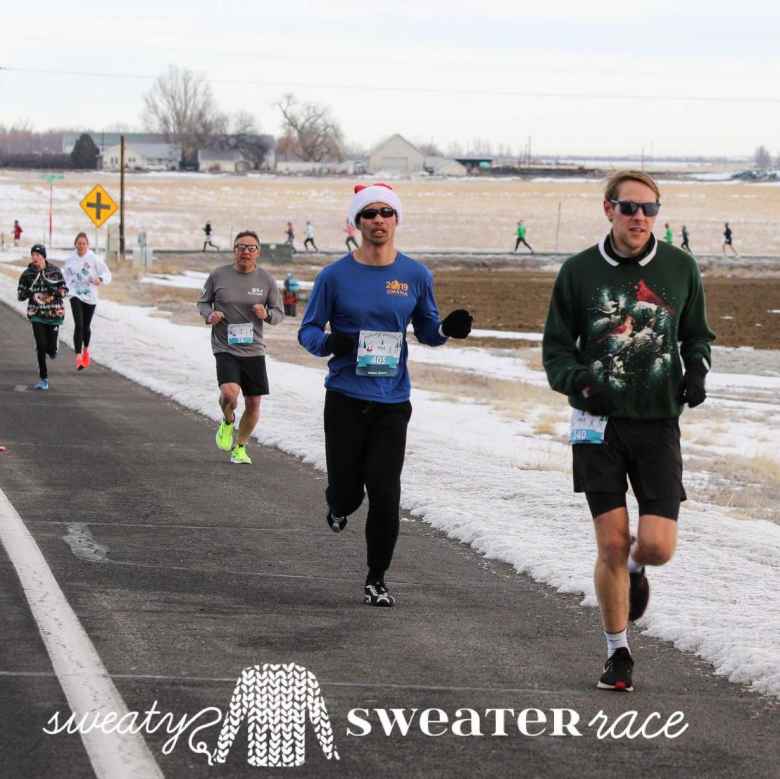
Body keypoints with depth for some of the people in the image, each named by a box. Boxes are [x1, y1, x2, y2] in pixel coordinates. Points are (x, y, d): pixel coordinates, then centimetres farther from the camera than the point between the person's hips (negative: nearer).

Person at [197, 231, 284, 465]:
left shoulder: (266, 280, 1)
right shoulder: (218, 276, -2)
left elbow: (279, 313, 9)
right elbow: (203, 302, 12)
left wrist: (267, 315, -14)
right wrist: (209, 314, -10)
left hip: (254, 349, 3)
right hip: (225, 347, -3)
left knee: (253, 404, 6)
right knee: (229, 393, -26)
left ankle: (240, 447, 30)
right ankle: (228, 421, 10)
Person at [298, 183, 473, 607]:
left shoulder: (416, 275, 5)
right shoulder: (335, 276, -1)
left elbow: (427, 331, 15)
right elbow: (308, 330, 5)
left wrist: (448, 328, -8)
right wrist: (327, 342, -18)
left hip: (392, 401, 1)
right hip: (345, 397, -1)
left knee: (385, 496, -5)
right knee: (347, 489, 2)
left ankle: (376, 579, 12)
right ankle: (339, 506, 41)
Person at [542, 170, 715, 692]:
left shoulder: (680, 268, 4)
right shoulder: (579, 271, 0)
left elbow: (696, 334, 17)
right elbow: (556, 349, 4)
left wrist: (696, 370, -5)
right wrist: (577, 379, -17)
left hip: (658, 421, 1)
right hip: (599, 422, -1)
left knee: (658, 545, -9)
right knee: (611, 544, -3)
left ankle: (635, 568, 30)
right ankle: (618, 653, 14)